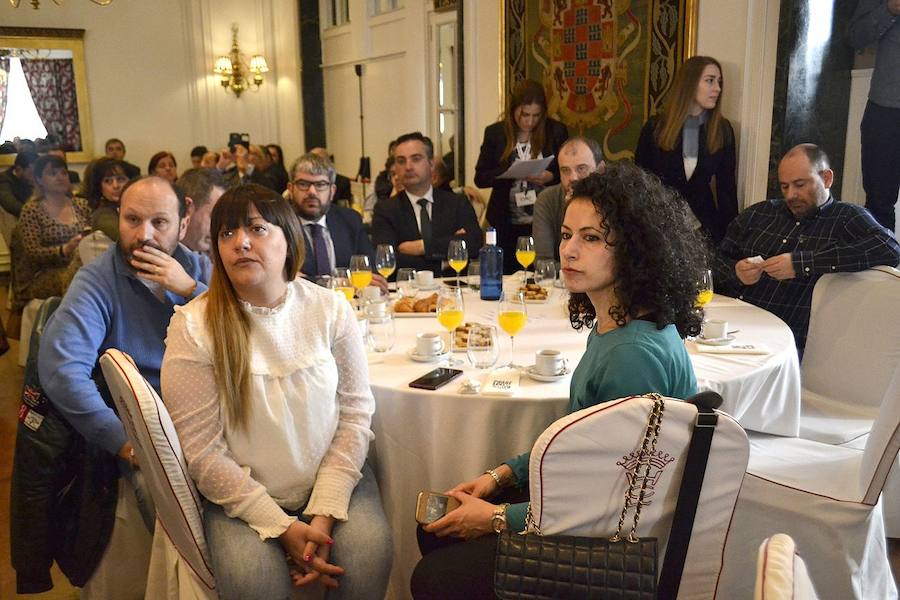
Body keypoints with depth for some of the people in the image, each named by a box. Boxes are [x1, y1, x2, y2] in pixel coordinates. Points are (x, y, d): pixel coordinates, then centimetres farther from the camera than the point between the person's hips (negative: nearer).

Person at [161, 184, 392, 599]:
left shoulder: (331, 310, -3)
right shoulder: (193, 327, -10)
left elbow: (356, 413, -3)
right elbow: (201, 450, -11)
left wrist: (324, 513, -13)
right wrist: (281, 527, -15)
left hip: (333, 481, 2)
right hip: (241, 495, -1)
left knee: (368, 556, -23)